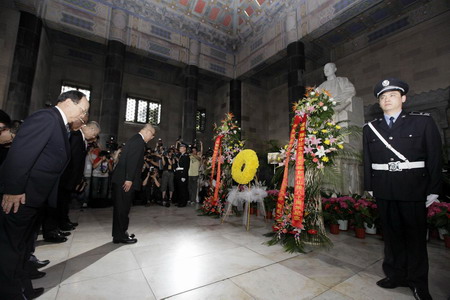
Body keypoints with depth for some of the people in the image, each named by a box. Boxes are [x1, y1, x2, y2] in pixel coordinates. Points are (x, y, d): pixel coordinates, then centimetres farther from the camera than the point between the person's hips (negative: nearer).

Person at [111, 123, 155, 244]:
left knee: (120, 208, 16)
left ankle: (118, 235, 29)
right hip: (125, 180, -10)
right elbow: (132, 160, -22)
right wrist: (129, 179, -23)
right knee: (123, 208, 1)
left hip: (120, 179, 10)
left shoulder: (135, 139, 18)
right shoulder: (139, 141, -13)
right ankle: (121, 236, 13)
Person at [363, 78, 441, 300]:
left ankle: (418, 282, 28)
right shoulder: (370, 128, 6)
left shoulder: (423, 121, 2)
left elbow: (434, 156, 0)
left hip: (413, 188, -2)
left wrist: (433, 189, -3)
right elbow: (367, 160, 5)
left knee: (415, 234, 10)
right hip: (384, 190, 2)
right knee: (391, 233, 13)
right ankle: (396, 275, 30)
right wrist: (369, 187, 4)